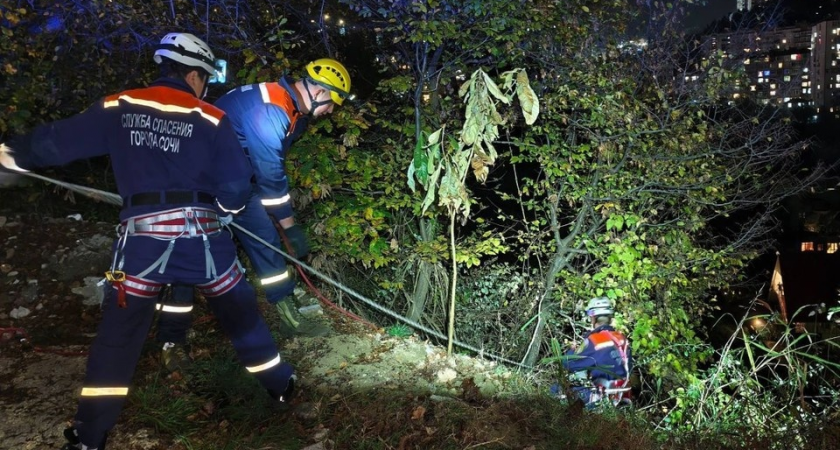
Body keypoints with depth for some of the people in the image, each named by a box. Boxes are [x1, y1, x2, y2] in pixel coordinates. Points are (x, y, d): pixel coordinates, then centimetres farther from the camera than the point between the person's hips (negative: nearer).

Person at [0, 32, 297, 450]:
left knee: (118, 331, 12)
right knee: (240, 312, 18)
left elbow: (60, 141, 10)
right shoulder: (211, 119, 0)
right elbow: (237, 187, -2)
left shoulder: (118, 108, 5)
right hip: (202, 234, 0)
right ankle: (281, 384, 33)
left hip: (141, 235, 1)